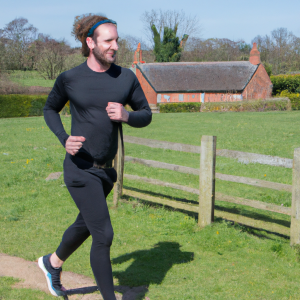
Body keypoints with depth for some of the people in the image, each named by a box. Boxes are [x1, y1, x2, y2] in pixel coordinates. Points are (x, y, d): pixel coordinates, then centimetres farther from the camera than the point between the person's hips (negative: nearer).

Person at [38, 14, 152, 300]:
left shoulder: (126, 78, -2)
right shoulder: (69, 78, -9)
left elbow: (146, 115, 7)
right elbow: (50, 109, 8)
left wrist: (126, 116, -17)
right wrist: (64, 139, -10)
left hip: (105, 169, 6)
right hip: (80, 169, -5)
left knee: (85, 225, 24)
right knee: (104, 236, -8)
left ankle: (52, 262, 53)